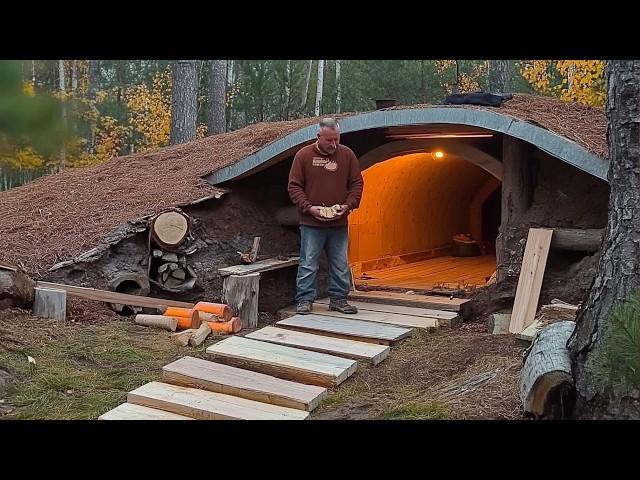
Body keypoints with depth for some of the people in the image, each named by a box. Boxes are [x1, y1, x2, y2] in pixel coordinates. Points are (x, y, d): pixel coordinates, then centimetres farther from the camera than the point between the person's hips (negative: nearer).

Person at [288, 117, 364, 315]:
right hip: (311, 222, -3)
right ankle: (305, 300, 10)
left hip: (339, 223, 3)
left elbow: (357, 183, 9)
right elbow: (294, 186, -1)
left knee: (340, 264, 9)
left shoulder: (347, 154, 5)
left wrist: (348, 205, -6)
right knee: (308, 263, 1)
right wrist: (308, 207, -13)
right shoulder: (304, 155, -2)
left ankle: (338, 299, 20)